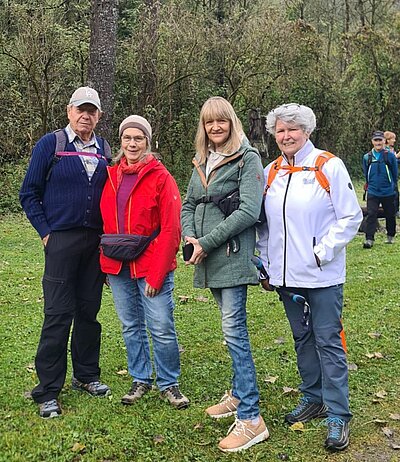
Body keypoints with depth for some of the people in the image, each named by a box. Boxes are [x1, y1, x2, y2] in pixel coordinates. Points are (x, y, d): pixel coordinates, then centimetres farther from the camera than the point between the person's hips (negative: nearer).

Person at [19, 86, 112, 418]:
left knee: (89, 311, 11)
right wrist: (45, 233, -6)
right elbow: (29, 193, -1)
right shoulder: (50, 145, -1)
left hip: (95, 241, 4)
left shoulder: (105, 151, 10)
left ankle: (86, 375, 26)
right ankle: (48, 392, 6)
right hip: (61, 241, -4)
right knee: (59, 314, -4)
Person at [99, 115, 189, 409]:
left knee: (162, 329, -1)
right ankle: (141, 379, 30)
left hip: (152, 266, -5)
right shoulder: (111, 175, 9)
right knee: (131, 327, 14)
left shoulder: (161, 177, -6)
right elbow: (105, 222, 14)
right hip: (117, 266, 5)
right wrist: (106, 255, 5)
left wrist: (157, 274, -14)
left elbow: (171, 230, -11)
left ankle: (168, 384, 19)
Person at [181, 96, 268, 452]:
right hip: (208, 260, 7)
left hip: (233, 256, -7)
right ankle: (239, 395, 30)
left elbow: (249, 210, -16)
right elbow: (189, 204, 16)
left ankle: (250, 418, -5)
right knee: (233, 327, 16)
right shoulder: (202, 161, 16)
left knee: (234, 330, -10)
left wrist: (206, 242, -16)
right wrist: (189, 237, -4)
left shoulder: (247, 158, -6)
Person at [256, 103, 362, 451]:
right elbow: (265, 224, 15)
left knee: (328, 341, -1)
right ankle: (313, 399, 32)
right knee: (303, 338, 16)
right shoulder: (270, 173, 8)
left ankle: (338, 416, 10)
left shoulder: (329, 166, -6)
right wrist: (266, 264, 10)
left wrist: (322, 253, -13)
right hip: (286, 275, 5)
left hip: (322, 276, -5)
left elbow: (350, 217, -7)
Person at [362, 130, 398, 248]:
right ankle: (369, 239, -11)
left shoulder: (390, 156, -3)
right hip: (372, 193, 1)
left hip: (388, 193, 0)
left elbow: (395, 174, 5)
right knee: (371, 215, -9)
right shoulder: (367, 157, 2)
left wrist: (392, 187, 8)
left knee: (390, 215, 12)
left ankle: (390, 236, 30)